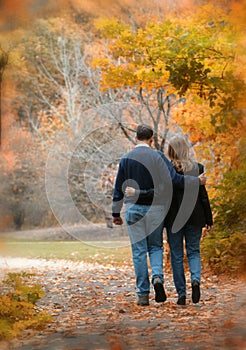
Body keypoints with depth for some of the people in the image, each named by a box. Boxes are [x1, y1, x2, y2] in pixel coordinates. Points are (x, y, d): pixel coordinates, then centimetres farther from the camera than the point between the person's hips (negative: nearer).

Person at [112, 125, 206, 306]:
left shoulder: (126, 158, 2)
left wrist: (116, 213, 14)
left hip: (133, 208, 1)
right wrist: (198, 181, -2)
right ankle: (157, 276, -12)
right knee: (155, 246, 15)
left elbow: (119, 188, 6)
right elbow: (174, 178, -15)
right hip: (155, 208, -1)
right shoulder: (157, 156, -6)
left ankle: (143, 294, 4)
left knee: (139, 250, 5)